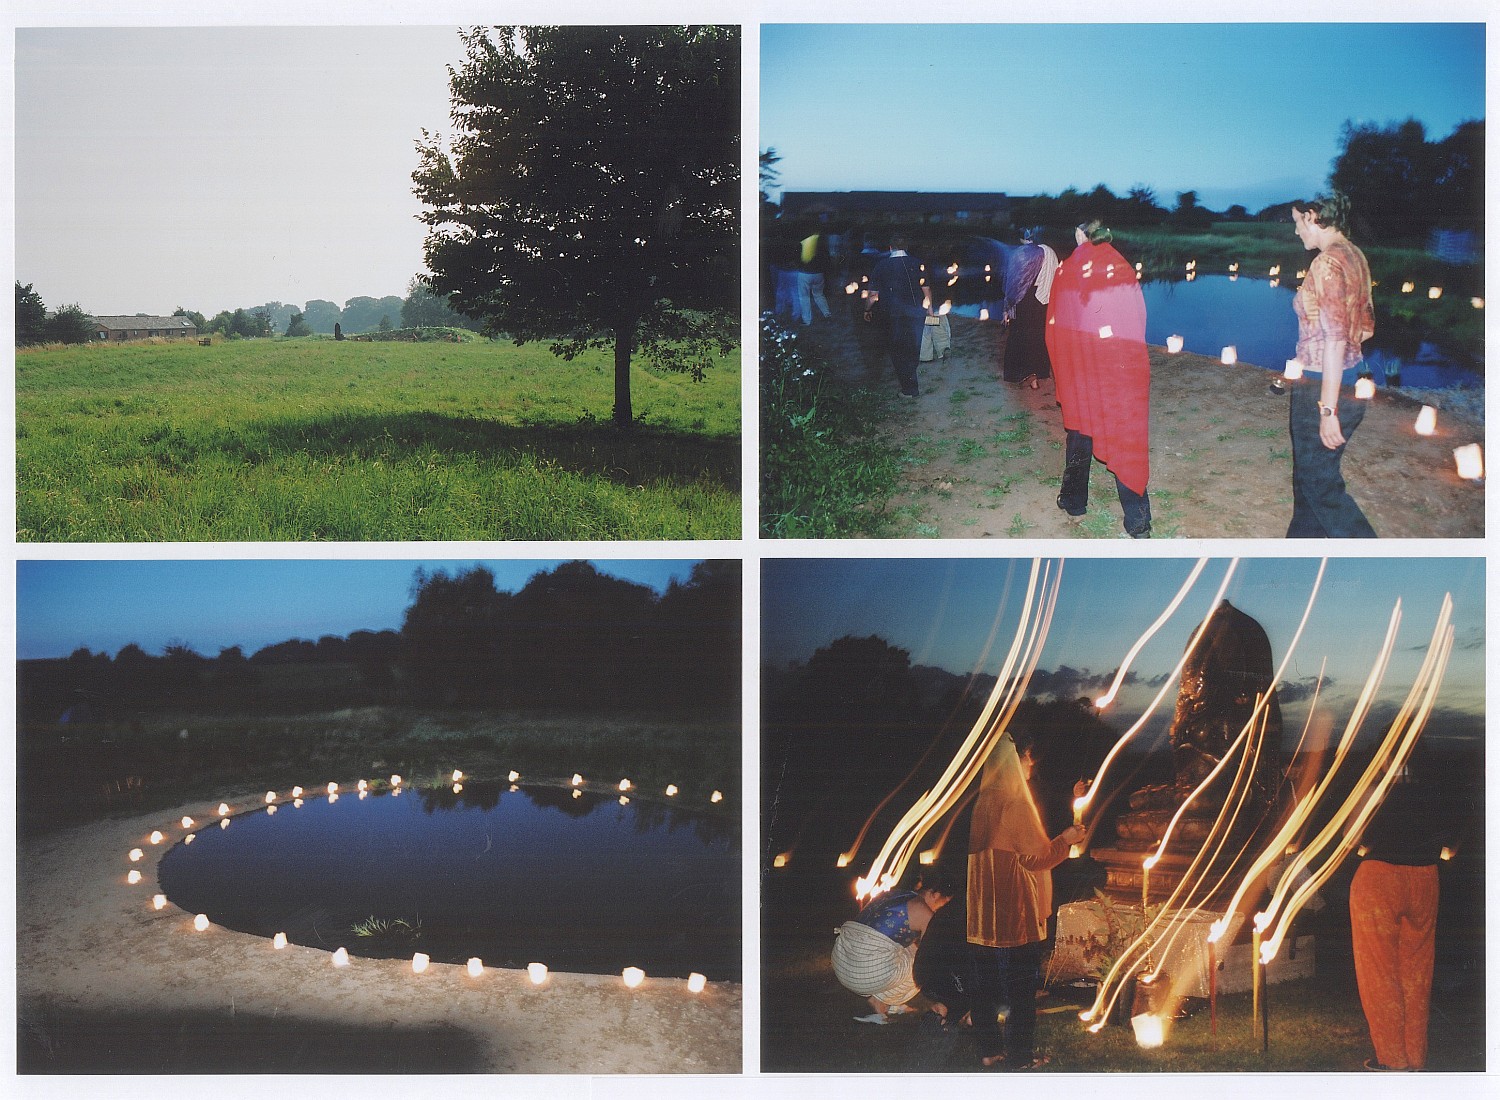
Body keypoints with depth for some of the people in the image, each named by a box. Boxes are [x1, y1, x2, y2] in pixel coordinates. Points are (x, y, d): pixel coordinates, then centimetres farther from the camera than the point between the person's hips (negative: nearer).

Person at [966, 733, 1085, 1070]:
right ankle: (1020, 1055, 7)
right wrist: (1065, 840, 2)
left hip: (984, 908, 8)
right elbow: (1035, 856, -13)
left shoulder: (983, 799, 7)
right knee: (1022, 985, 2)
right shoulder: (1015, 801, -16)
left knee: (989, 982, 12)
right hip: (1015, 909, -7)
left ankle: (989, 1050, 18)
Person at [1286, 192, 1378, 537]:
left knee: (1320, 483, 3)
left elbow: (1336, 338, -23)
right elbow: (1365, 328, 14)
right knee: (1308, 474, 20)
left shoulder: (1327, 263, -20)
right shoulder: (1354, 256, 7)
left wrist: (1328, 409, -22)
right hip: (1352, 380, 9)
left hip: (1323, 387, -9)